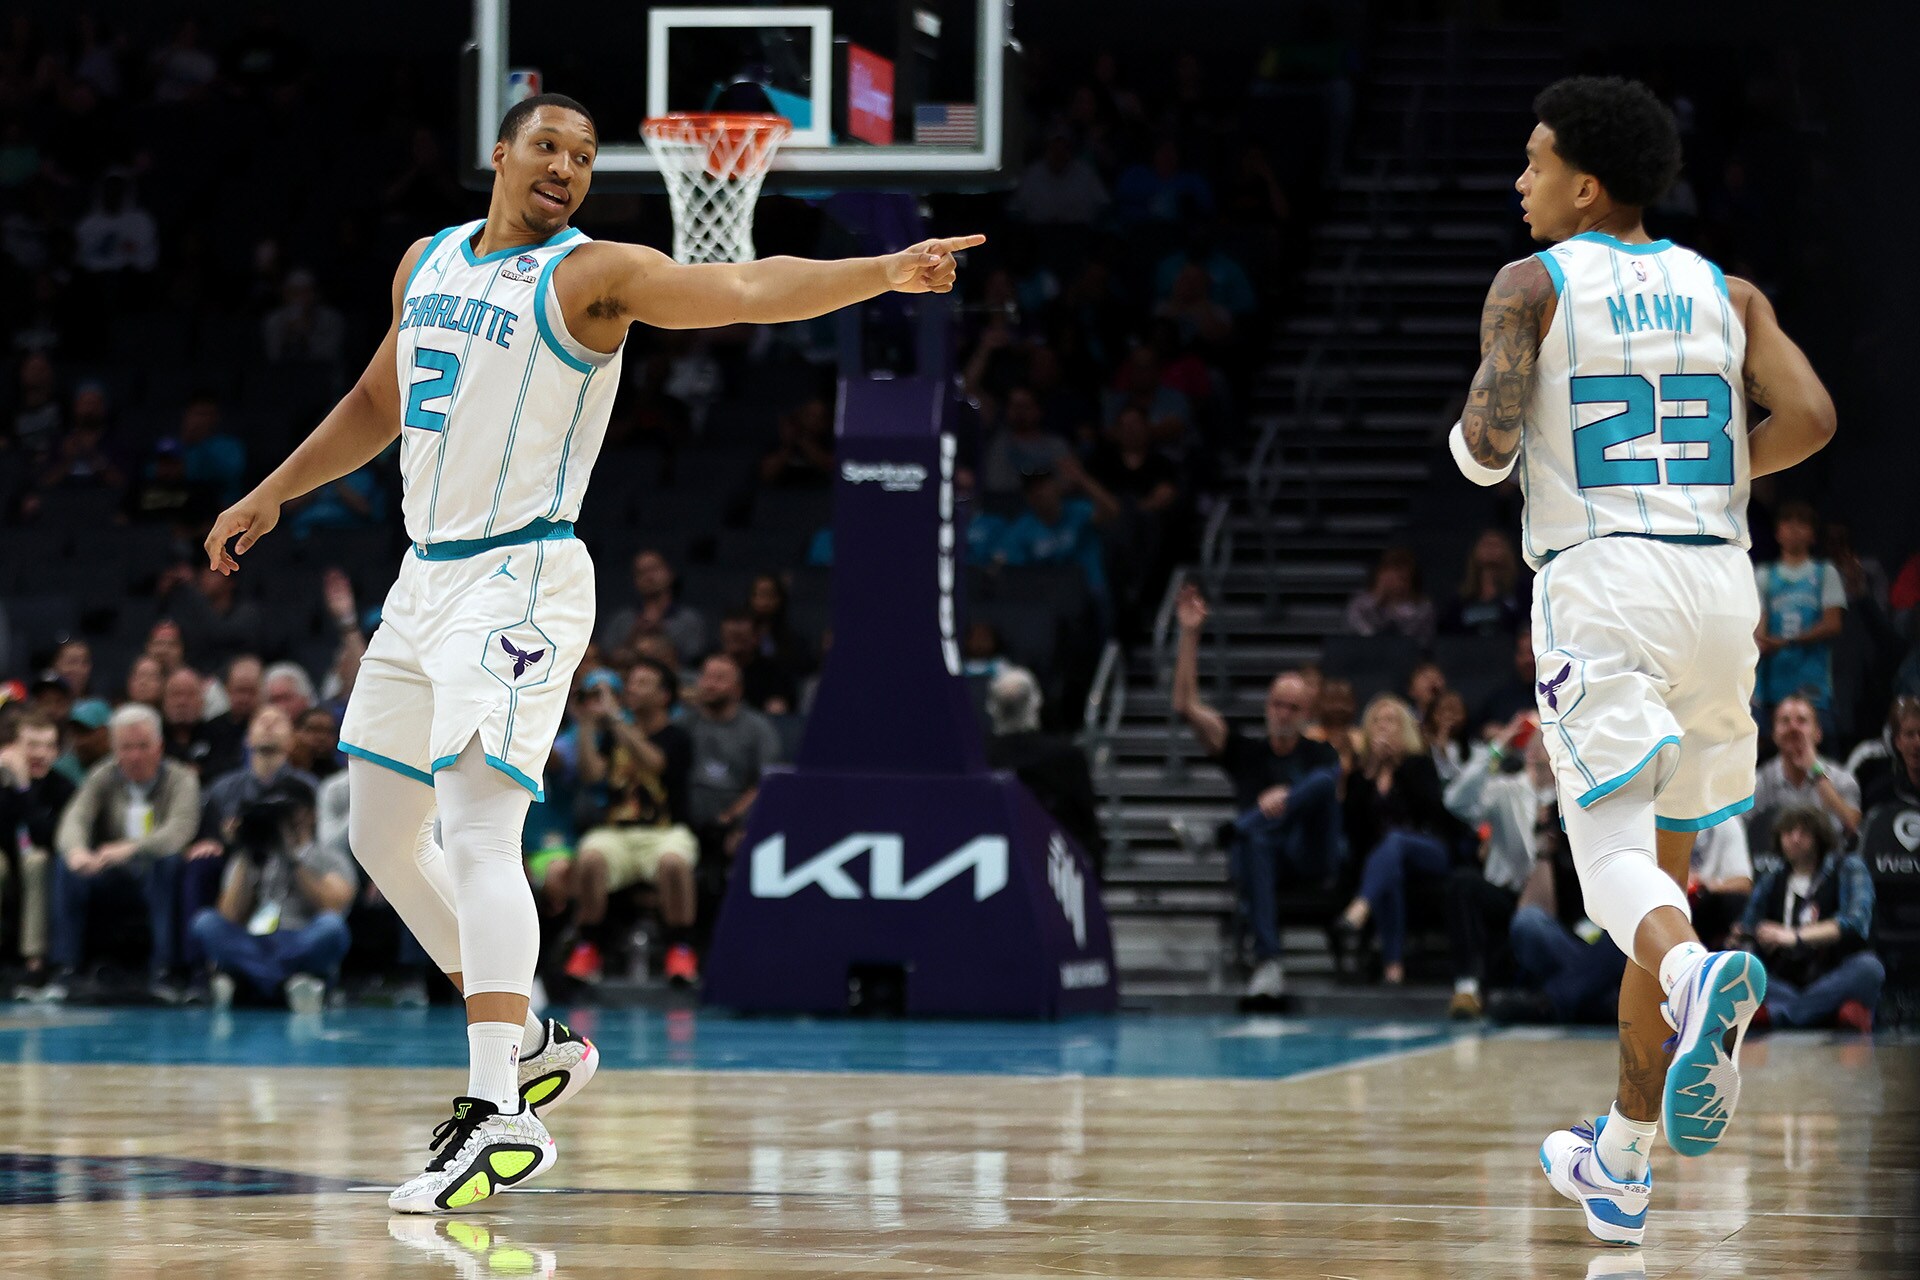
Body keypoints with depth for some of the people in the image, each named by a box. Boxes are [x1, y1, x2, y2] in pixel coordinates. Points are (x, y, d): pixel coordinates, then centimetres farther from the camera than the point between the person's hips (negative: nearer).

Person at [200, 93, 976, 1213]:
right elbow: (380, 403, 30)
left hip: (521, 584, -8)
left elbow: (746, 287, -23)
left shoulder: (594, 275, -7)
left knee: (478, 829, -21)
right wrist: (271, 497, 31)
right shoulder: (429, 264, 13)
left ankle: (499, 1117, -28)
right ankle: (528, 1044, 29)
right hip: (426, 577, 8)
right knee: (383, 841, 14)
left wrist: (881, 273, -38)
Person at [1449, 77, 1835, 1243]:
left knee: (1618, 851, -10)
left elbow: (1488, 440, -11)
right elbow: (1811, 418, 1)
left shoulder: (1531, 286, 2)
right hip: (1717, 581, 5)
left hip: (1600, 580, -5)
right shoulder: (1725, 292, 14)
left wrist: (1471, 447, 13)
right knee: (1666, 863, 15)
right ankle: (1621, 1164, 21)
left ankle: (1699, 979, -47)